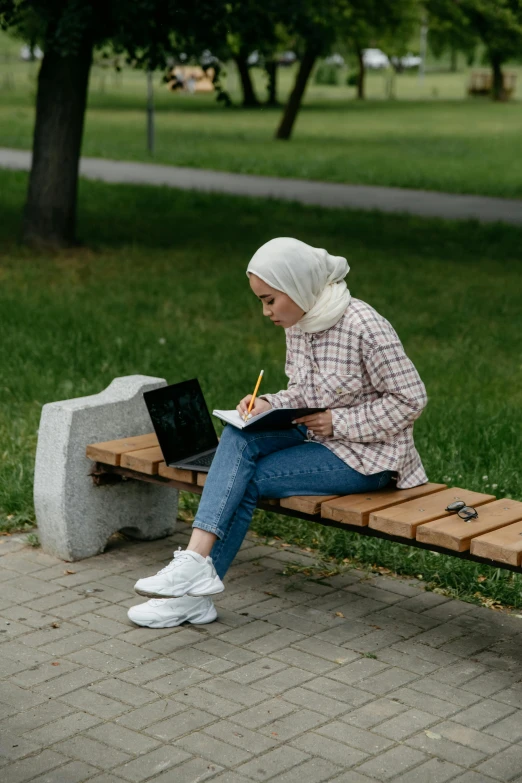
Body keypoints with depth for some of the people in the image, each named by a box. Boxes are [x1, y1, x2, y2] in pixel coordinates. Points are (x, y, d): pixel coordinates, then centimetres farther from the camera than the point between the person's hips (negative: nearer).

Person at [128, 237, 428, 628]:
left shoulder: (364, 327, -20)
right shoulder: (298, 324, 4)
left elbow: (411, 399, -16)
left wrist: (338, 421, -19)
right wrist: (269, 405, -5)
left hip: (367, 456, -7)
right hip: (317, 437, 7)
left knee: (249, 479, -18)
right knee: (239, 436, -19)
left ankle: (197, 576, -9)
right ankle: (197, 560, -25)